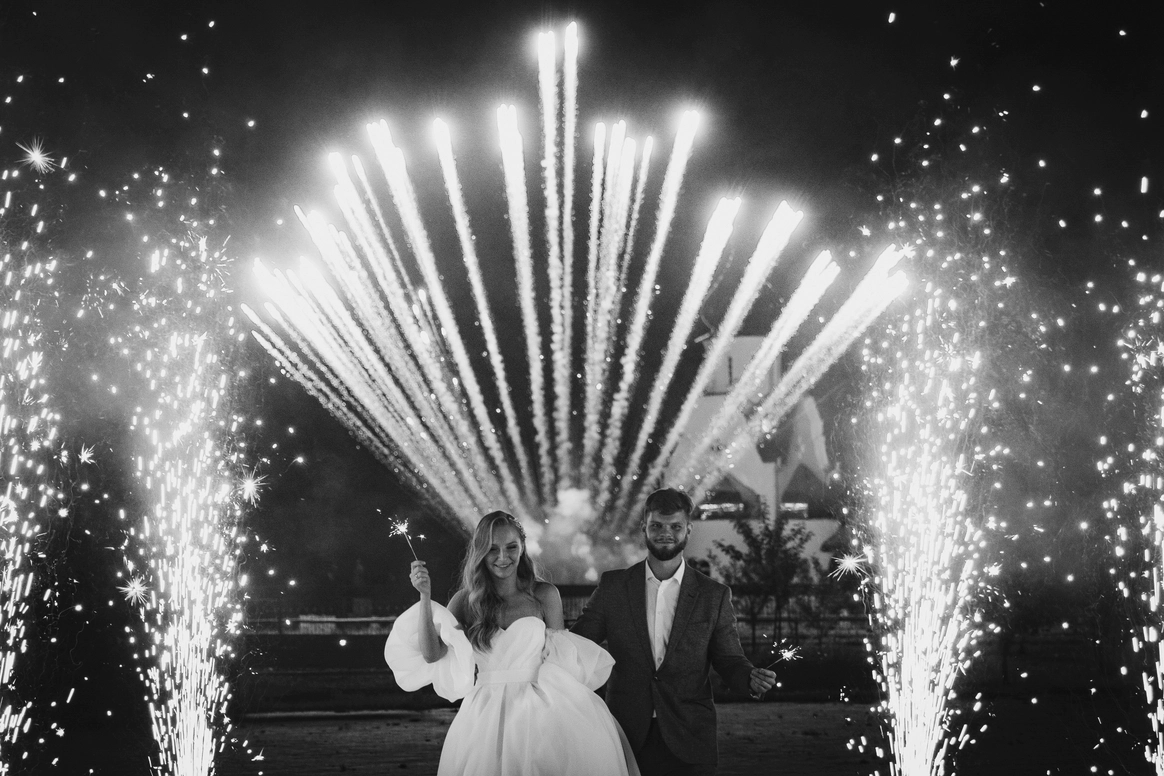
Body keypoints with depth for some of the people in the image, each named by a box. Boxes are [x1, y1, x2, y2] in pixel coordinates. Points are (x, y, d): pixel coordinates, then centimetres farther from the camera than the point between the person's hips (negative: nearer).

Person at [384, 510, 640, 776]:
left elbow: (561, 659, 4)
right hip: (484, 716, 1)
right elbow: (432, 654, -6)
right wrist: (425, 597, -12)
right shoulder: (466, 600, 3)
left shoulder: (545, 595, 1)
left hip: (537, 712, -1)